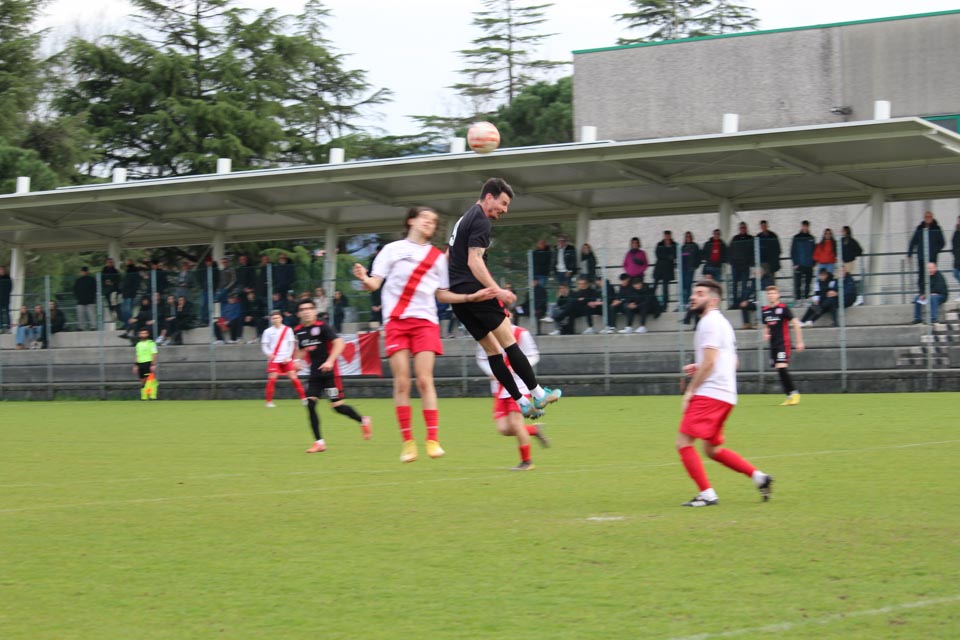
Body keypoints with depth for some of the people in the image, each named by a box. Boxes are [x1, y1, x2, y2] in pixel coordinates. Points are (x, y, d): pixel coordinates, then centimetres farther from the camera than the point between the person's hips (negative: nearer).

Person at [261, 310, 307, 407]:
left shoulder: (288, 330, 3)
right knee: (272, 379, -9)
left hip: (286, 360, 0)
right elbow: (264, 345, 3)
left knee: (294, 377, -5)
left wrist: (288, 357, -8)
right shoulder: (268, 331, 4)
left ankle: (303, 398, 3)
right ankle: (269, 401, 0)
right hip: (274, 360, 0)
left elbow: (292, 344, 2)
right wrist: (269, 353, -16)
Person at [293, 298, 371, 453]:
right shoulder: (298, 331, 7)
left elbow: (339, 343, -18)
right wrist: (297, 360, 4)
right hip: (315, 373, 6)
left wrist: (330, 361, -29)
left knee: (337, 406, -6)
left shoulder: (322, 327, -11)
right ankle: (319, 442, -2)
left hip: (329, 372, -6)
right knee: (310, 404, -8)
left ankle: (363, 421, 20)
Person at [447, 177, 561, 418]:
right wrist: (496, 290, -23)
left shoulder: (465, 219, 23)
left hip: (457, 294, 10)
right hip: (474, 289, -10)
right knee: (508, 341, -8)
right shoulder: (481, 221, -9)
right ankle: (538, 394, -9)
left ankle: (521, 402, 6)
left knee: (492, 349, 7)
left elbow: (450, 258, 28)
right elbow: (474, 261, -18)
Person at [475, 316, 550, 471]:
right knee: (503, 428, -4)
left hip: (518, 385, -4)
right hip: (499, 387, 4)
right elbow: (481, 359, 9)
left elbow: (533, 356, -4)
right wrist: (492, 372, -10)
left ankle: (526, 462, 5)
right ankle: (534, 430, 25)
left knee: (515, 422, -13)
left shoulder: (521, 334, -9)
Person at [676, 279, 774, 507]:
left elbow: (709, 361, -18)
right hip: (725, 394, 10)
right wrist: (698, 368, 19)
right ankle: (759, 477, 13)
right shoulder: (722, 322, 22)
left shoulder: (709, 322, -10)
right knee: (713, 449, 17)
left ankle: (707, 494, -12)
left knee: (684, 442, -11)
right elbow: (732, 362, 26)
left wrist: (690, 390, -13)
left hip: (709, 394, -10)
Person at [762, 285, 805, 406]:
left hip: (783, 343, -7)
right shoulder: (765, 310, 10)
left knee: (782, 368, -19)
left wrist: (799, 342, -9)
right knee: (778, 370, 4)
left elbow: (796, 324, -6)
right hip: (773, 344, 7)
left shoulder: (783, 308, -8)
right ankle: (789, 396, 11)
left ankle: (794, 393, -11)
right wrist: (765, 334, 2)